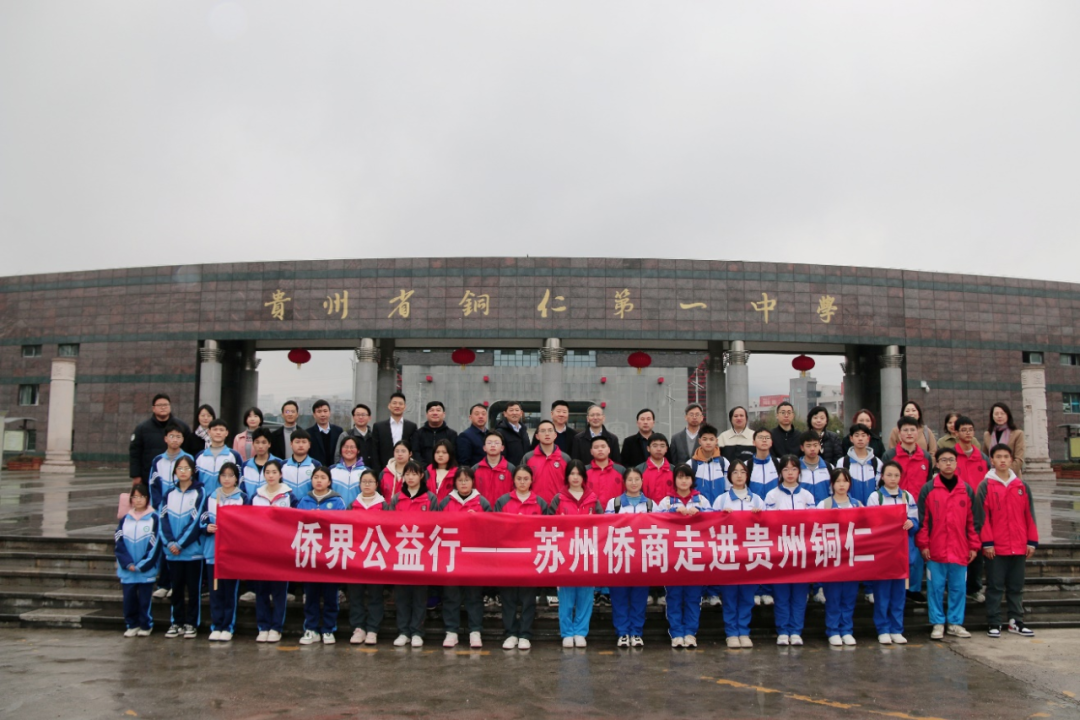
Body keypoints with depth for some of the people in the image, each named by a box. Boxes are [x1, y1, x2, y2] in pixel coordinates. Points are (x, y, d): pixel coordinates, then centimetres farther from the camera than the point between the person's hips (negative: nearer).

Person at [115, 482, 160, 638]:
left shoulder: (154, 518, -3)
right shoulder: (125, 519, 7)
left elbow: (155, 544, -7)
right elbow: (119, 543, 4)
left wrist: (141, 565, -11)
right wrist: (128, 563, -9)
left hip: (146, 570, -3)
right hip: (127, 570, 3)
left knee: (144, 599, 2)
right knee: (129, 598, 6)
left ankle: (146, 625, 16)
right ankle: (131, 625, 21)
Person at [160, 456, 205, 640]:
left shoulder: (199, 493, -3)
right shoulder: (169, 494, 10)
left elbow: (196, 522, -9)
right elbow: (164, 520, 3)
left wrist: (180, 543, -13)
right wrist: (170, 543, -10)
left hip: (193, 550, -4)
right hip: (172, 552, 4)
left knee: (193, 588, 2)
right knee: (177, 588, 10)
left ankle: (192, 624, 9)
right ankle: (176, 623, 19)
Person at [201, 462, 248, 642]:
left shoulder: (243, 498, 2)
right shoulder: (211, 497, 10)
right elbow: (203, 521, 9)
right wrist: (207, 527, -11)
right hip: (213, 550, 2)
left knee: (230, 590, 0)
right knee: (215, 590, 4)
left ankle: (228, 627, 8)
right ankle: (216, 626, 12)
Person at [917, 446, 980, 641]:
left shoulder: (966, 490, 9)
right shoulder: (928, 489, 0)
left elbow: (972, 520, 10)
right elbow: (922, 519, -1)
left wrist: (974, 546, 7)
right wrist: (923, 544, -6)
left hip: (960, 550, 2)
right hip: (935, 550, -2)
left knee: (958, 588, 8)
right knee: (936, 587, 2)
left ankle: (956, 623, 18)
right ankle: (937, 624, 10)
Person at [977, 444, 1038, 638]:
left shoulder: (1022, 486, 8)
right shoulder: (985, 486, -3)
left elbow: (1029, 515, 9)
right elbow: (982, 516, -6)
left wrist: (1032, 541, 5)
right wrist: (987, 542, -11)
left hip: (1019, 547, 4)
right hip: (995, 547, -4)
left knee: (1016, 586, 11)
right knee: (995, 586, 2)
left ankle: (1016, 622, 21)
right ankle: (993, 623, 7)